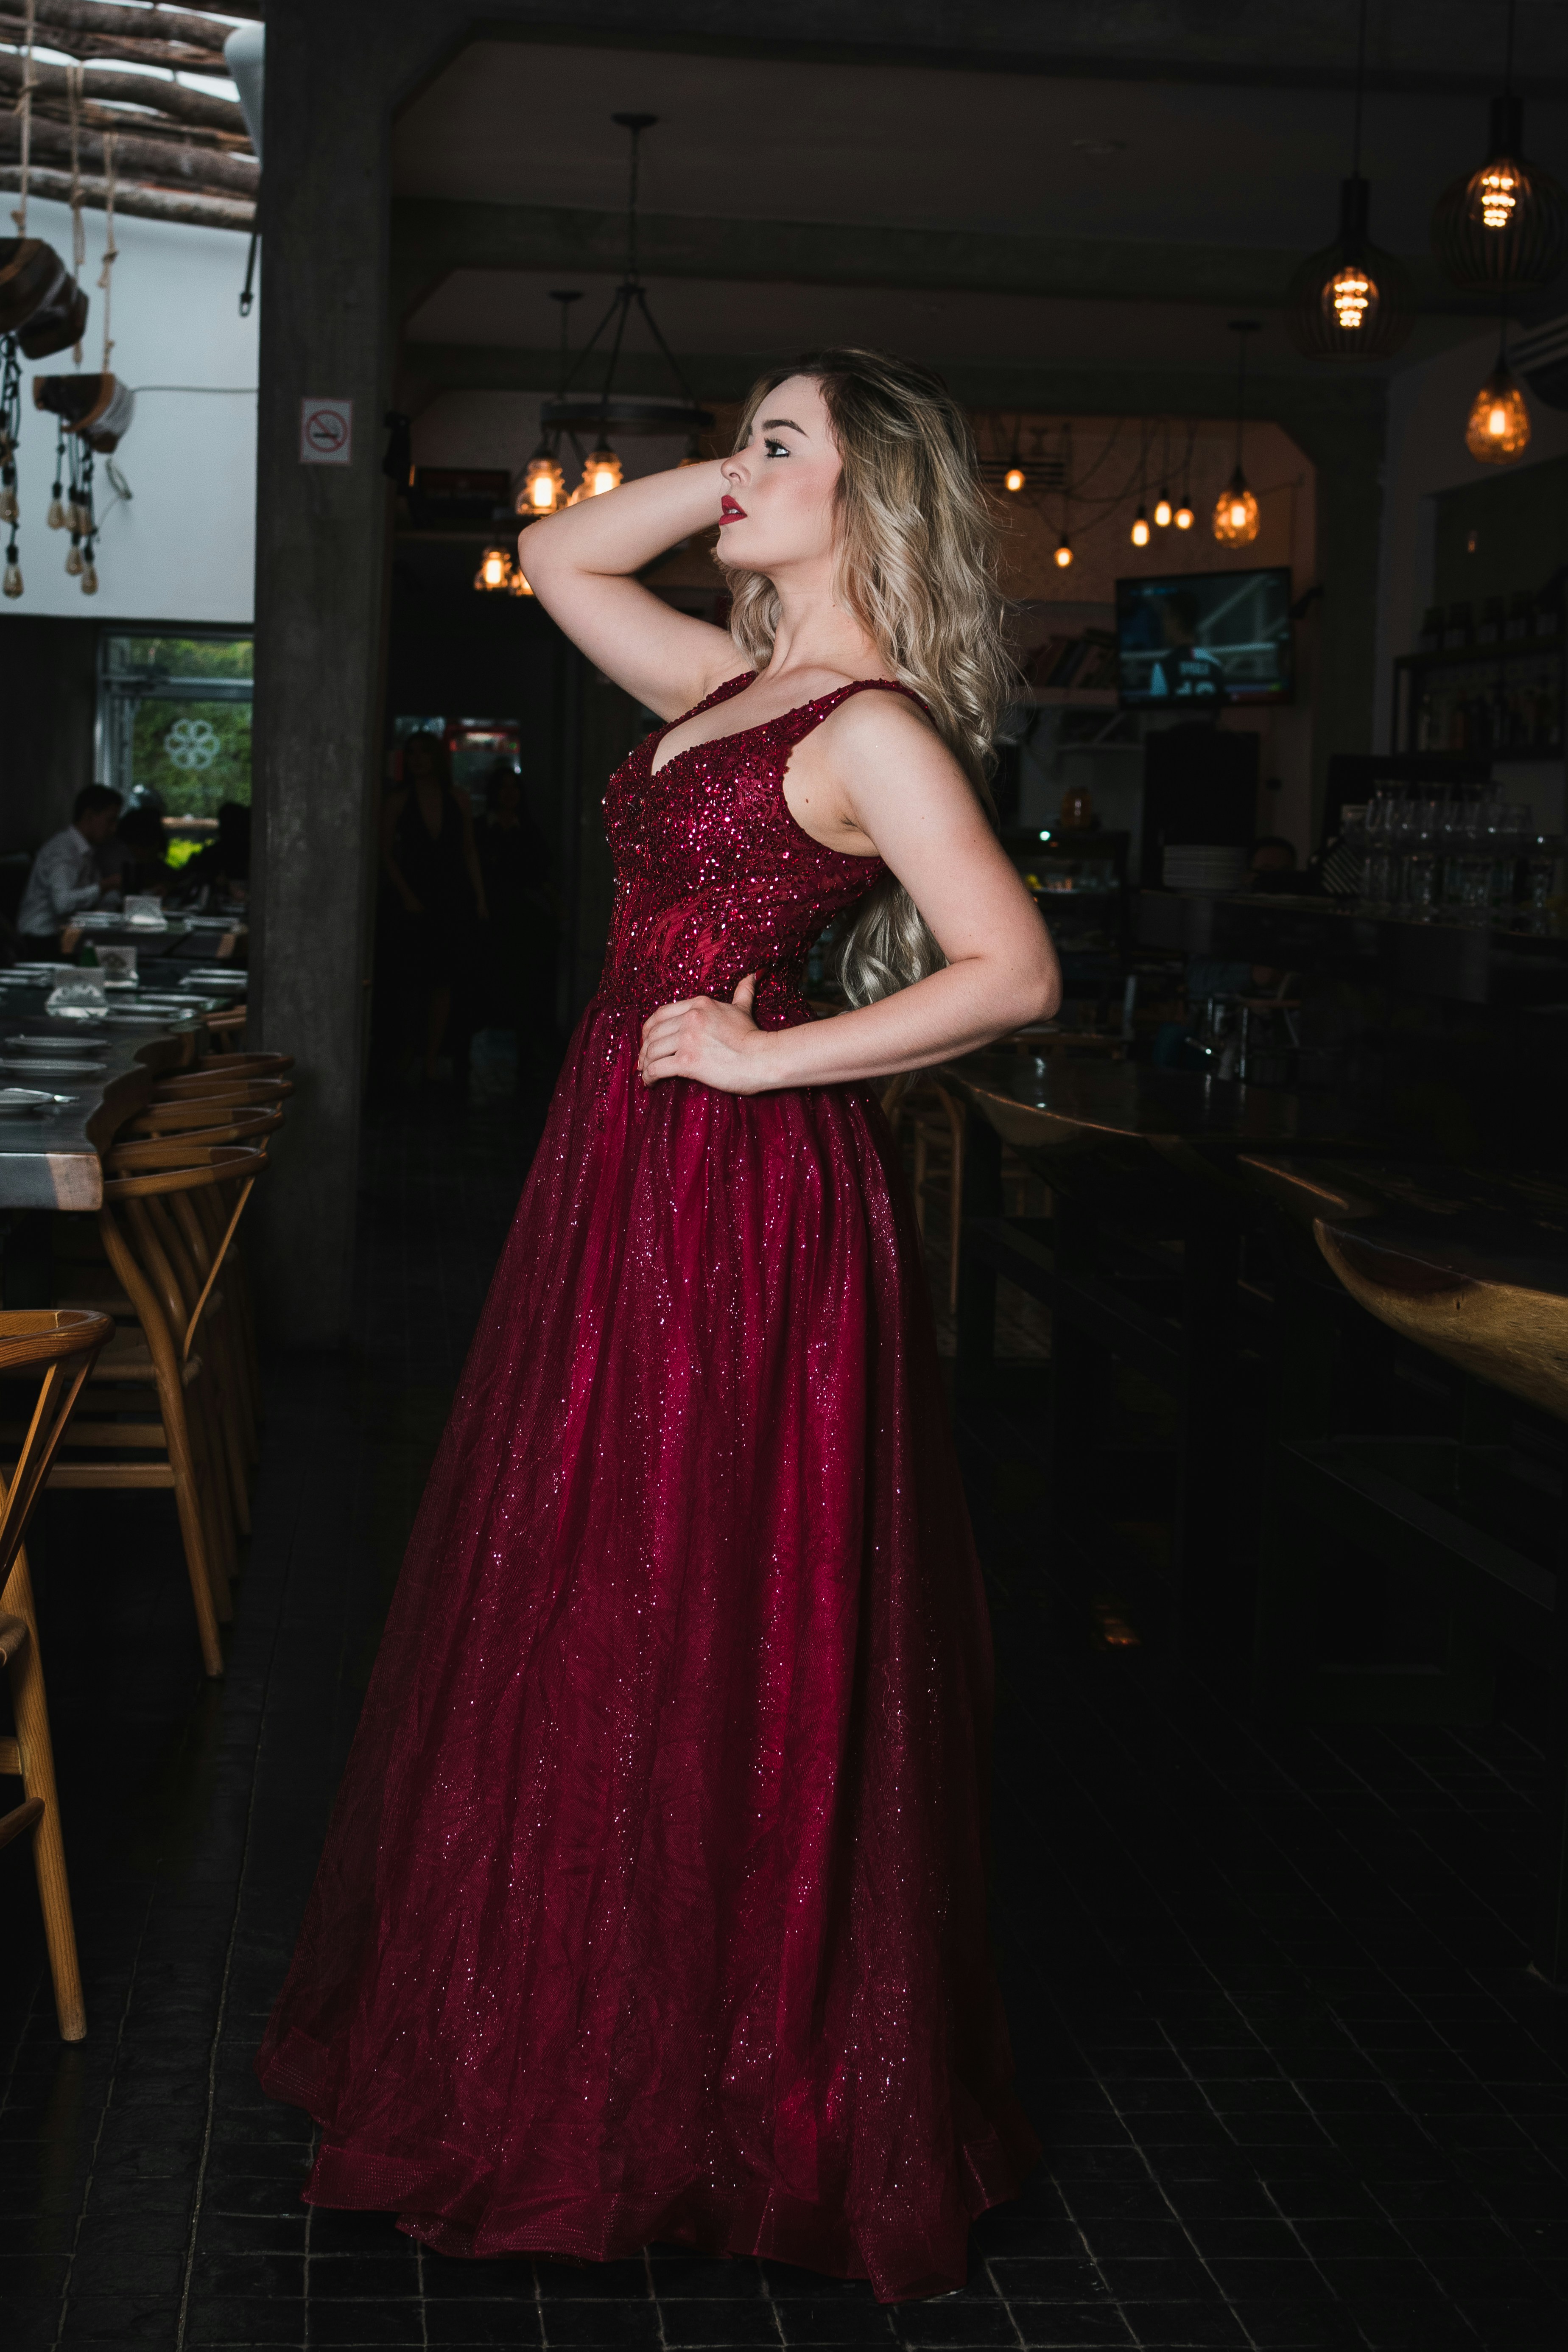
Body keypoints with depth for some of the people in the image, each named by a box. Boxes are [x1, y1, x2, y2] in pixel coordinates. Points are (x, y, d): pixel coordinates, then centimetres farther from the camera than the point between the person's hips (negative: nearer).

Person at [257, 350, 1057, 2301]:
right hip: (627, 1180, 9)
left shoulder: (875, 727, -13)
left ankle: (735, 2086, 16)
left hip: (751, 1203, -9)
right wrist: (740, 484, 13)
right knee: (592, 1615, 15)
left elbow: (1015, 972, -22)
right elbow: (559, 559, 24)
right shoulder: (730, 683, 13)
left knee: (716, 1632, 1)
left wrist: (764, 1055, -19)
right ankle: (578, 2032, 29)